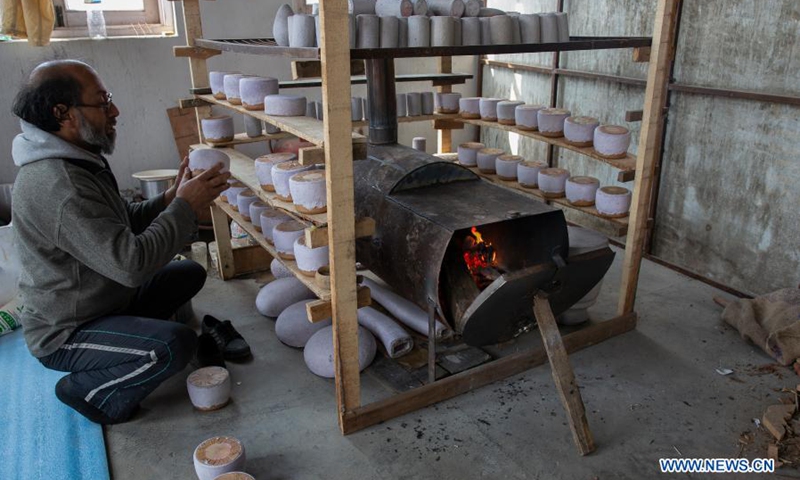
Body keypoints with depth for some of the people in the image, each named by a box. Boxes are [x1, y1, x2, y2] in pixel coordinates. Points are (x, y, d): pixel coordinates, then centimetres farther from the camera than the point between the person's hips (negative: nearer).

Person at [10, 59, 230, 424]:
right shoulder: (57, 185, -31)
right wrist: (185, 206, -25)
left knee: (190, 273, 14)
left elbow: (125, 223, 10)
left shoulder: (76, 161, 3)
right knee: (176, 344, -31)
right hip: (64, 333, -10)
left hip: (102, 299, 10)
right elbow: (131, 263, -35)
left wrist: (171, 198, -7)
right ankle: (87, 391, -4)